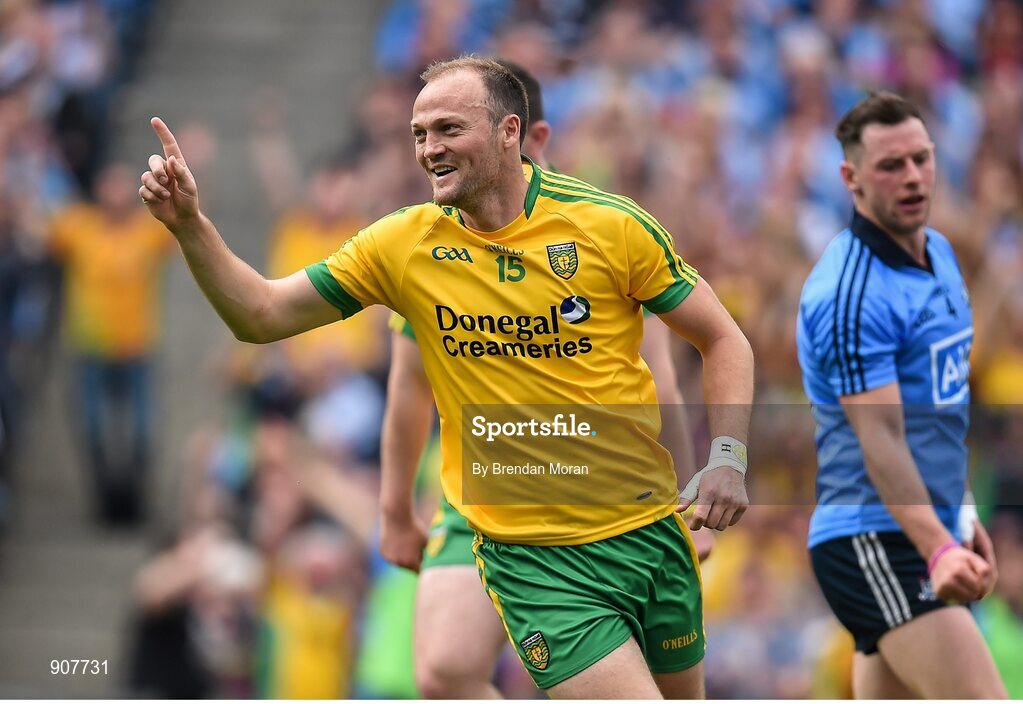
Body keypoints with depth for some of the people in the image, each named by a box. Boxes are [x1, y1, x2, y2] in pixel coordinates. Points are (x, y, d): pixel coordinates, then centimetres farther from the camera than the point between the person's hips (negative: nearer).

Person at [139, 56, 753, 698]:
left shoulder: (611, 224, -7)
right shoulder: (403, 246, -2)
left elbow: (723, 340, 2)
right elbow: (263, 315, 3)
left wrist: (727, 459, -12)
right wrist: (191, 225, -12)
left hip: (648, 528, 1)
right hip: (529, 558, -1)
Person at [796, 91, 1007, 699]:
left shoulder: (941, 255, 13)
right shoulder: (851, 291, -16)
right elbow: (881, 439, -23)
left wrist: (959, 520, 23)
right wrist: (938, 550, -34)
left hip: (928, 535, 9)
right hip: (874, 544, -9)